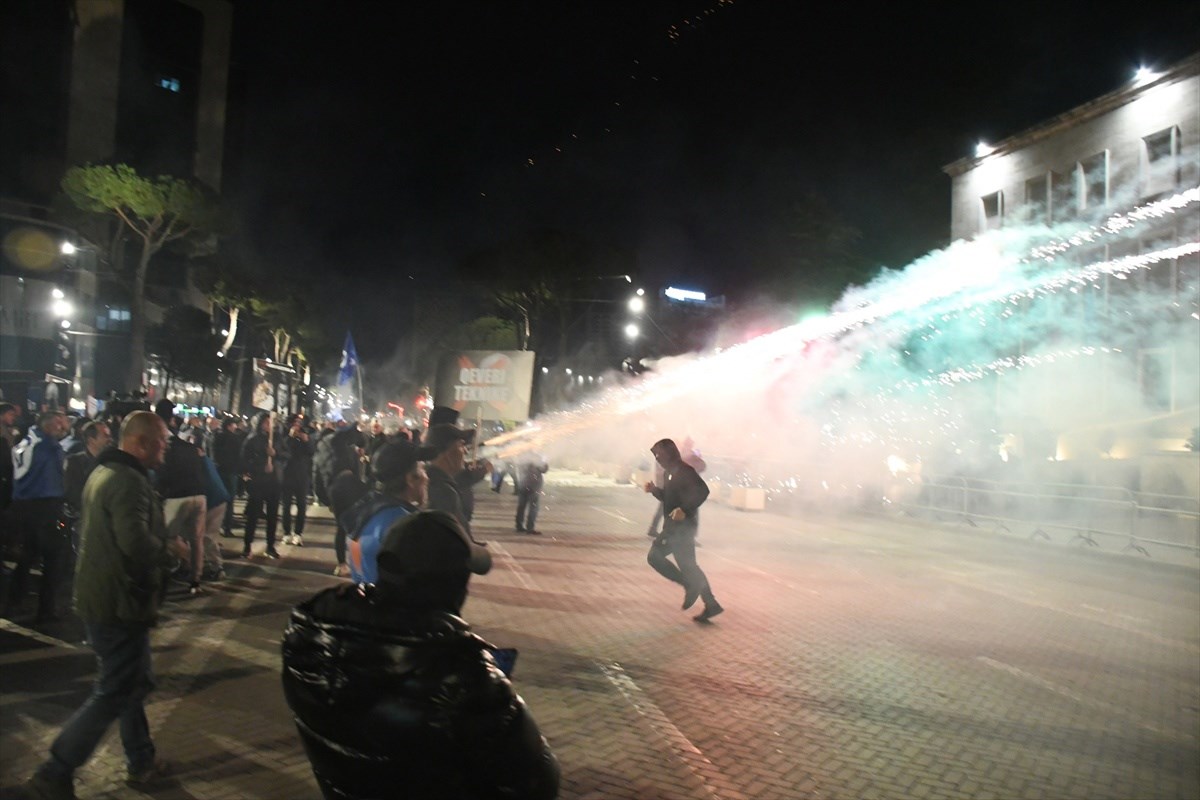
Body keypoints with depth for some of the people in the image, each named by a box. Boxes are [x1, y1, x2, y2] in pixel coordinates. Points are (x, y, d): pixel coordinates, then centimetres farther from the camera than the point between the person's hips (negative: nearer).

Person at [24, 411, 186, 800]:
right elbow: (137, 543, -32)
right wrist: (171, 549, -14)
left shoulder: (103, 472, 11)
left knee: (135, 681, 19)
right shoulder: (129, 481, -22)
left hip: (98, 597, 11)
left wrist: (162, 547, 13)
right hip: (120, 604, -11)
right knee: (113, 694, 1)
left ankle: (142, 763, 31)